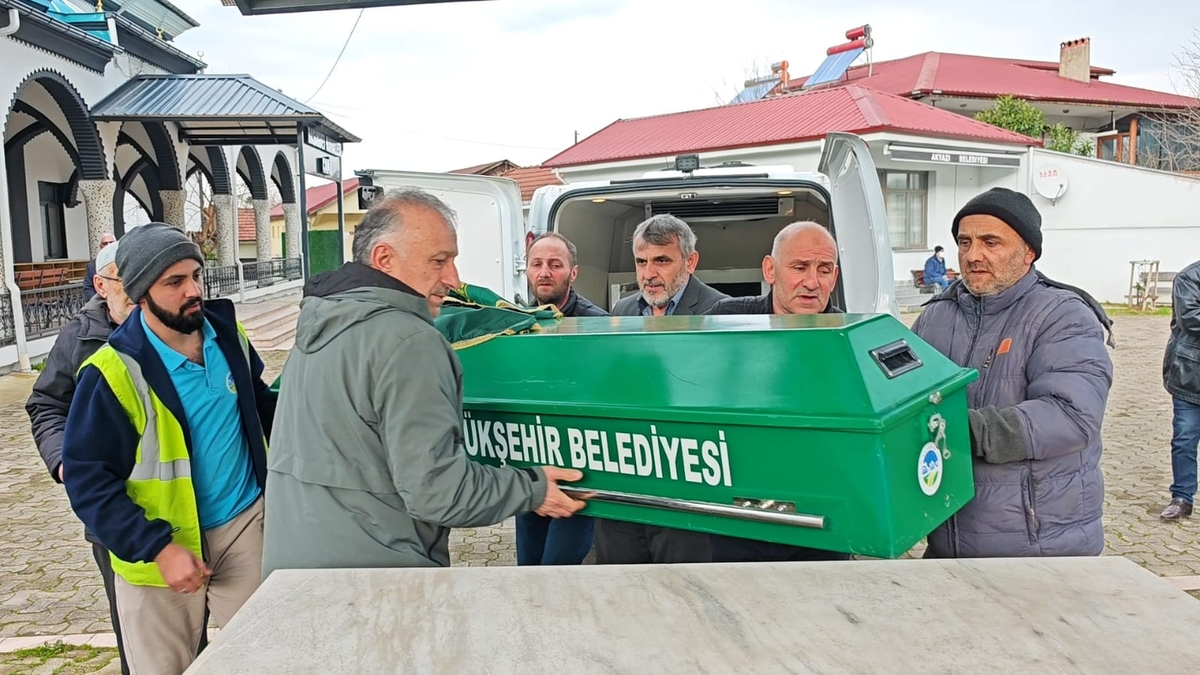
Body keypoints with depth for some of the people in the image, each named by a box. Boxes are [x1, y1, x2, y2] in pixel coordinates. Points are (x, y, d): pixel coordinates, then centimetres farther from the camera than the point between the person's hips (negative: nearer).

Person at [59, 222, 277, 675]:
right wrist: (158, 548, -20)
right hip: (160, 545, -3)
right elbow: (87, 480, -15)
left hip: (246, 523, 3)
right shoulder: (113, 372, -18)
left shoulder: (227, 332, -4)